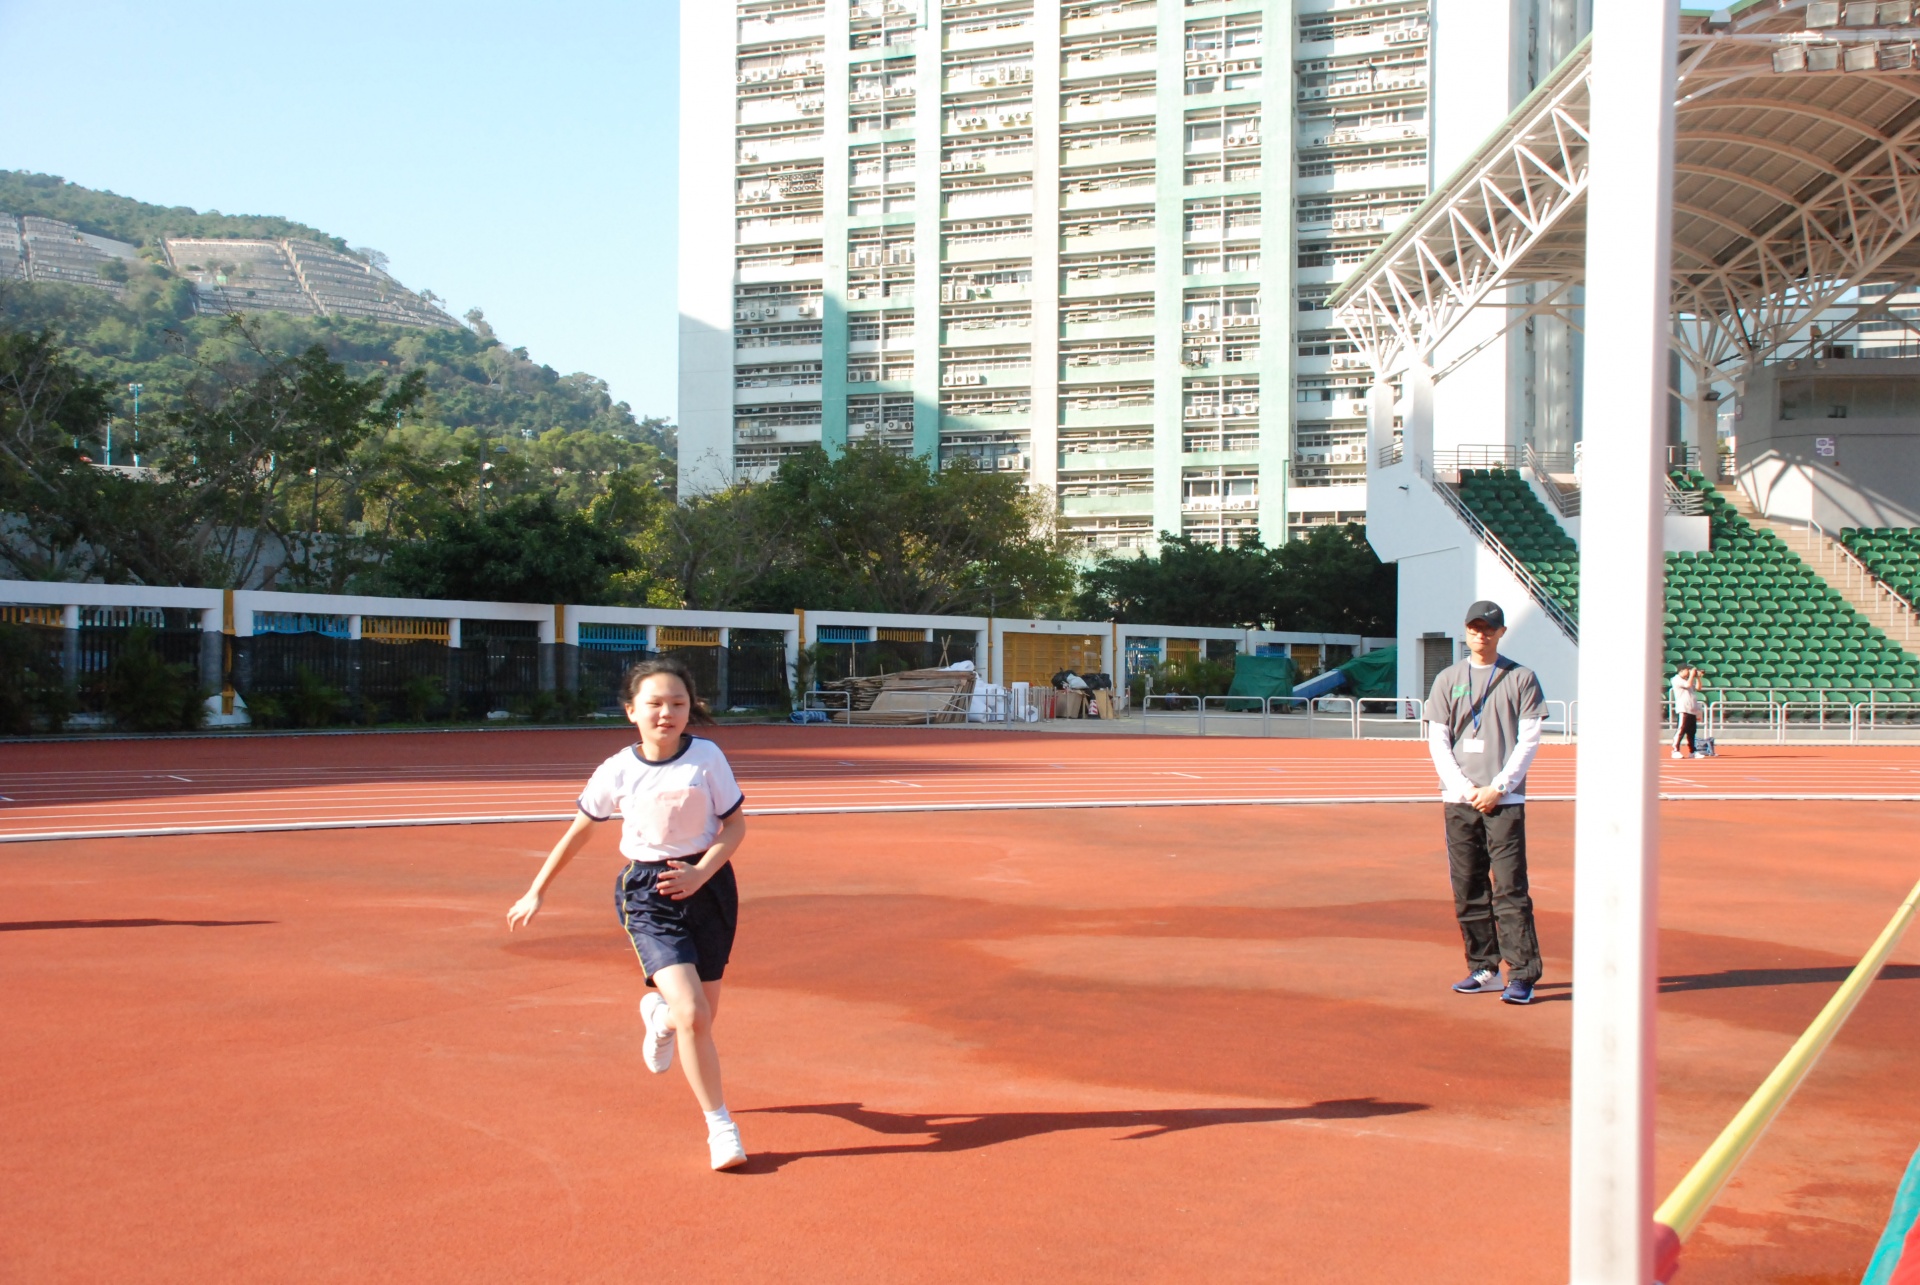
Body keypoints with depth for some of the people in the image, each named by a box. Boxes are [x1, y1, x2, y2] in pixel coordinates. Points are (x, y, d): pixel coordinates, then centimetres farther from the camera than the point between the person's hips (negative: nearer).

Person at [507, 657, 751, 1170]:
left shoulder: (707, 757, -6)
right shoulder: (617, 771, -5)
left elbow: (735, 823, 0)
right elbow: (578, 830, 8)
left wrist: (702, 872, -16)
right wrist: (536, 892, 13)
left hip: (707, 885, 2)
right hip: (647, 896, -2)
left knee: (700, 1015, 12)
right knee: (692, 1015, -17)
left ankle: (660, 1013, 50)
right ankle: (719, 1124, -1)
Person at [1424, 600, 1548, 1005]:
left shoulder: (1521, 678, 5)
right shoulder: (1448, 679, 11)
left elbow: (1529, 740, 0)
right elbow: (1437, 741, 6)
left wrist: (1498, 788, -10)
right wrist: (1466, 789, -6)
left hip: (1504, 800, -3)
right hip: (1459, 800, 3)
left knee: (1510, 888, -8)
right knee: (1468, 891, 5)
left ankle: (1522, 975, -8)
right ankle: (1484, 969, 13)